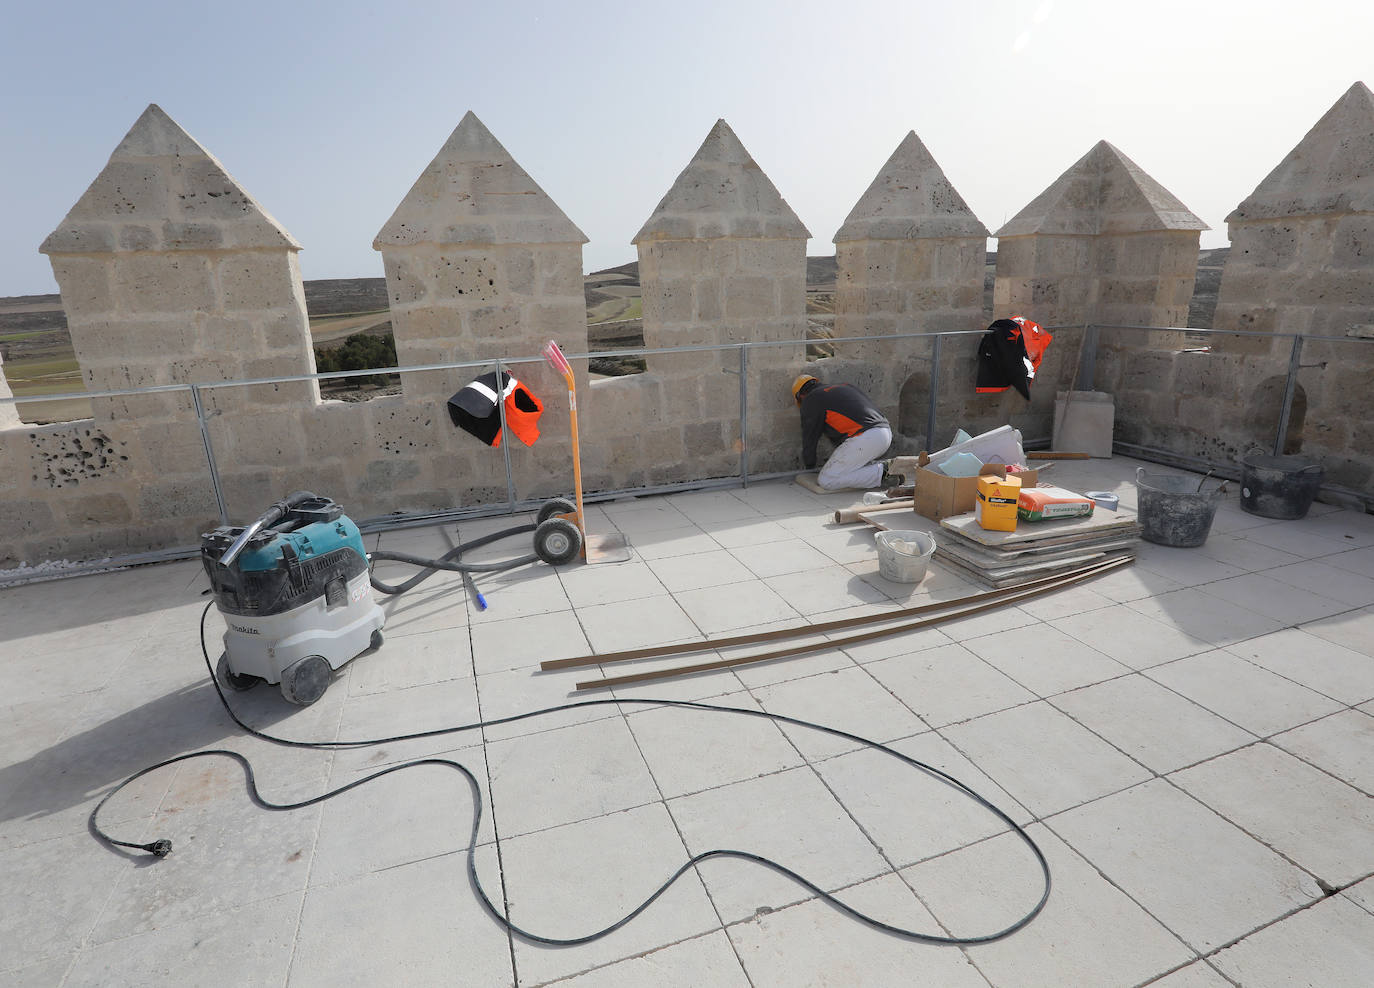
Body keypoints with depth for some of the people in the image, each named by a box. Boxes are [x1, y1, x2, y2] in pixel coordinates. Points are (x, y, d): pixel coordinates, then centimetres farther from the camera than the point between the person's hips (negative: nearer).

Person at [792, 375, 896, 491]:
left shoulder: (811, 400, 7)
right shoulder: (845, 387, 30)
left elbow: (810, 437, 10)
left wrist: (809, 465, 27)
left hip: (864, 438, -9)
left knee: (825, 481, -3)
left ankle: (881, 474, -9)